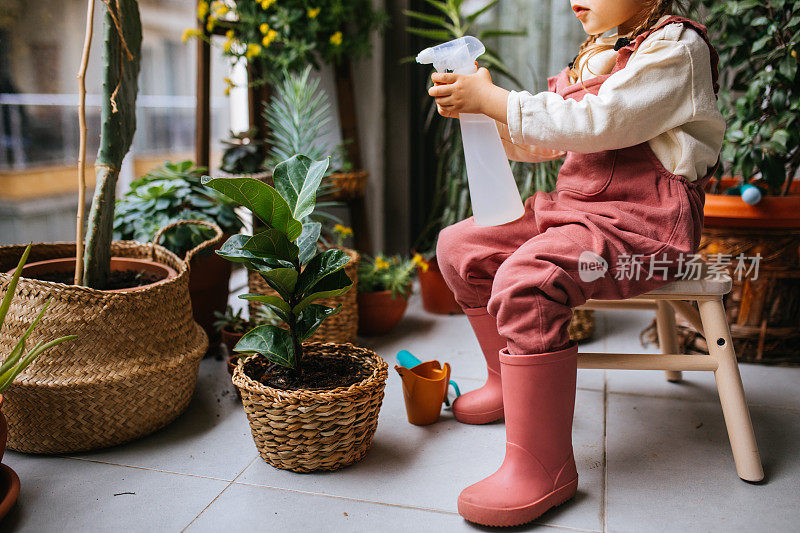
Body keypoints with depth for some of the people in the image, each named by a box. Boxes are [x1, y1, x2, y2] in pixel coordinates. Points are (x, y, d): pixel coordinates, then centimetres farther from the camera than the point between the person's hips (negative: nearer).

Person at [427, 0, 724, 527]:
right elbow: (540, 142, 18)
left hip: (642, 225, -9)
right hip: (576, 208, 10)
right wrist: (477, 101, 2)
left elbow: (594, 122, -21)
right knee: (460, 246, 5)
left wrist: (490, 98, -18)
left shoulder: (676, 47, -8)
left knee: (525, 282, -33)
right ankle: (510, 381, 20)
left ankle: (543, 471, -22)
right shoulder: (598, 53, 20)